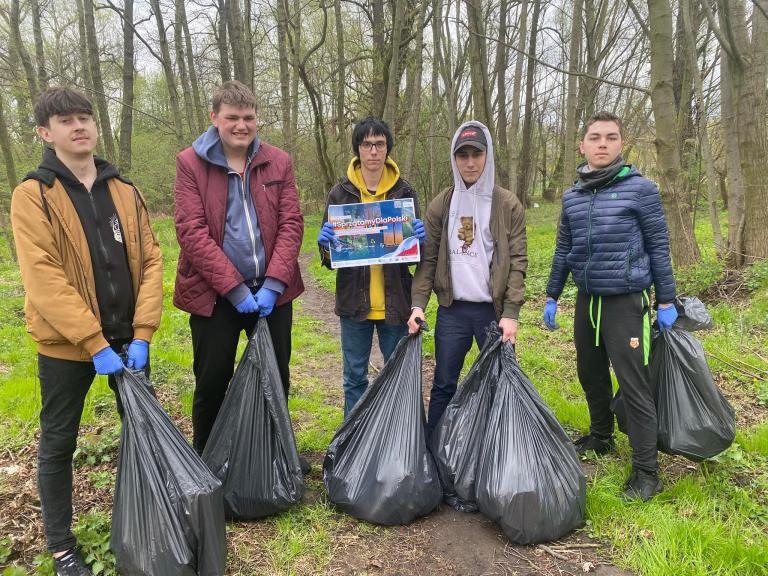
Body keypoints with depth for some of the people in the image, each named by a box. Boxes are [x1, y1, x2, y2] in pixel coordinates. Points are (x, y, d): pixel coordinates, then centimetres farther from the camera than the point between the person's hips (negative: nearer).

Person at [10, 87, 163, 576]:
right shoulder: (33, 195, -9)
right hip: (66, 343, -4)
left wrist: (142, 333, -10)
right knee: (58, 444, 10)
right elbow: (43, 279, -17)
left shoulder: (125, 190, 4)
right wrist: (94, 345, -21)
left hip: (127, 337, 4)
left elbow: (150, 260, 0)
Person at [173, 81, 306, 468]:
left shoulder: (278, 162, 5)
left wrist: (273, 284, -12)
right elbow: (192, 231, -12)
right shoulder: (190, 163, -4)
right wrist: (235, 288, -17)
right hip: (214, 293, -3)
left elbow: (291, 224, -1)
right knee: (212, 382, 6)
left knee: (277, 377, 14)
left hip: (271, 290, 3)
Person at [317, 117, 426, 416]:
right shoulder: (340, 193, 2)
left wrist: (418, 239, -18)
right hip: (354, 301, 0)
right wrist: (326, 244, -19)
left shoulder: (404, 191, 2)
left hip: (395, 301, 0)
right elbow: (328, 258, 4)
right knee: (354, 378, 12)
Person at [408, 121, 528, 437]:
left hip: (494, 310, -1)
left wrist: (510, 313, -12)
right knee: (444, 385, 9)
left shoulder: (508, 205, 0)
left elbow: (517, 262, -4)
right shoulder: (440, 205, 5)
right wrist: (418, 304, -7)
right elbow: (428, 259, 4)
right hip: (452, 310, 2)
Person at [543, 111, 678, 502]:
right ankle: (600, 438, 38)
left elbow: (658, 247, -3)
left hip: (626, 303, -5)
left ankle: (646, 470, 8)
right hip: (587, 301, 5)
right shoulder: (572, 196, 7)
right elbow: (563, 250, 14)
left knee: (634, 384, -3)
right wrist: (551, 297, 15)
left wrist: (666, 301, -3)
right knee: (591, 376, 16)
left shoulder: (640, 188, -6)